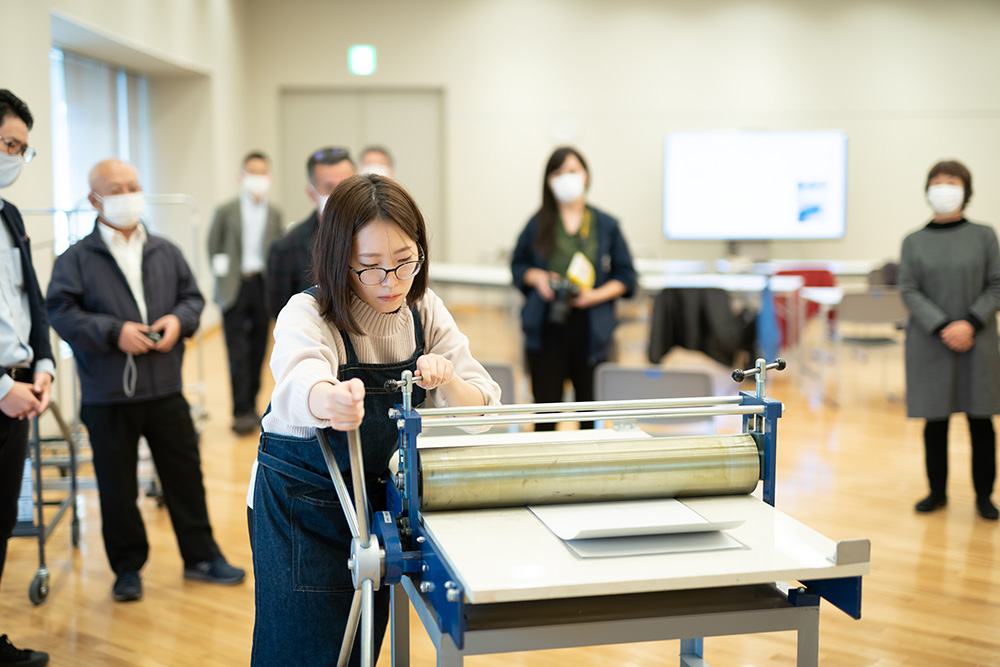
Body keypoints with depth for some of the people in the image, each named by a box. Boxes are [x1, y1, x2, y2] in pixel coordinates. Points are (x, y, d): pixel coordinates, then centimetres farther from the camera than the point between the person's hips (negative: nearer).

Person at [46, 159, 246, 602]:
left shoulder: (165, 252, 8)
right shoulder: (76, 259, -4)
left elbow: (192, 296, 13)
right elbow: (61, 313, -9)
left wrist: (179, 320, -8)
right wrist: (113, 332, -19)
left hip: (165, 389, 3)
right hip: (107, 395, -3)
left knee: (185, 473, 10)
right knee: (117, 486, 7)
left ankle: (201, 556, 25)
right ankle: (127, 568, 23)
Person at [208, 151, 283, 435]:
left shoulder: (274, 215, 11)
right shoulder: (225, 211, 5)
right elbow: (214, 247, 6)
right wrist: (223, 274, -2)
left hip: (262, 287, 3)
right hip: (235, 289, -3)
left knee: (258, 350, 6)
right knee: (238, 352, -7)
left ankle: (251, 405, 18)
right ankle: (242, 411, -7)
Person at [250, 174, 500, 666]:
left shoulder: (426, 311, -6)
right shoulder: (308, 315, -21)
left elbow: (481, 406, -6)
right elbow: (300, 382, -43)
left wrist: (448, 382, -29)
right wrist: (329, 402, -67)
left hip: (383, 497, 4)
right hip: (302, 504, -4)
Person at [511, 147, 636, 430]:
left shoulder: (606, 225, 7)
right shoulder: (538, 224, 8)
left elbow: (626, 276, 8)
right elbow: (518, 264, 17)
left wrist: (596, 294, -9)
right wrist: (537, 277, -4)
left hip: (590, 328, 0)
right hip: (546, 325, 0)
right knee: (546, 404, 2)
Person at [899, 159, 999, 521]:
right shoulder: (913, 242, 6)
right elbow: (909, 291, -1)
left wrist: (970, 323, -13)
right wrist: (943, 328, -13)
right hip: (930, 345, 1)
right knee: (935, 420, 6)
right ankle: (937, 491, 20)